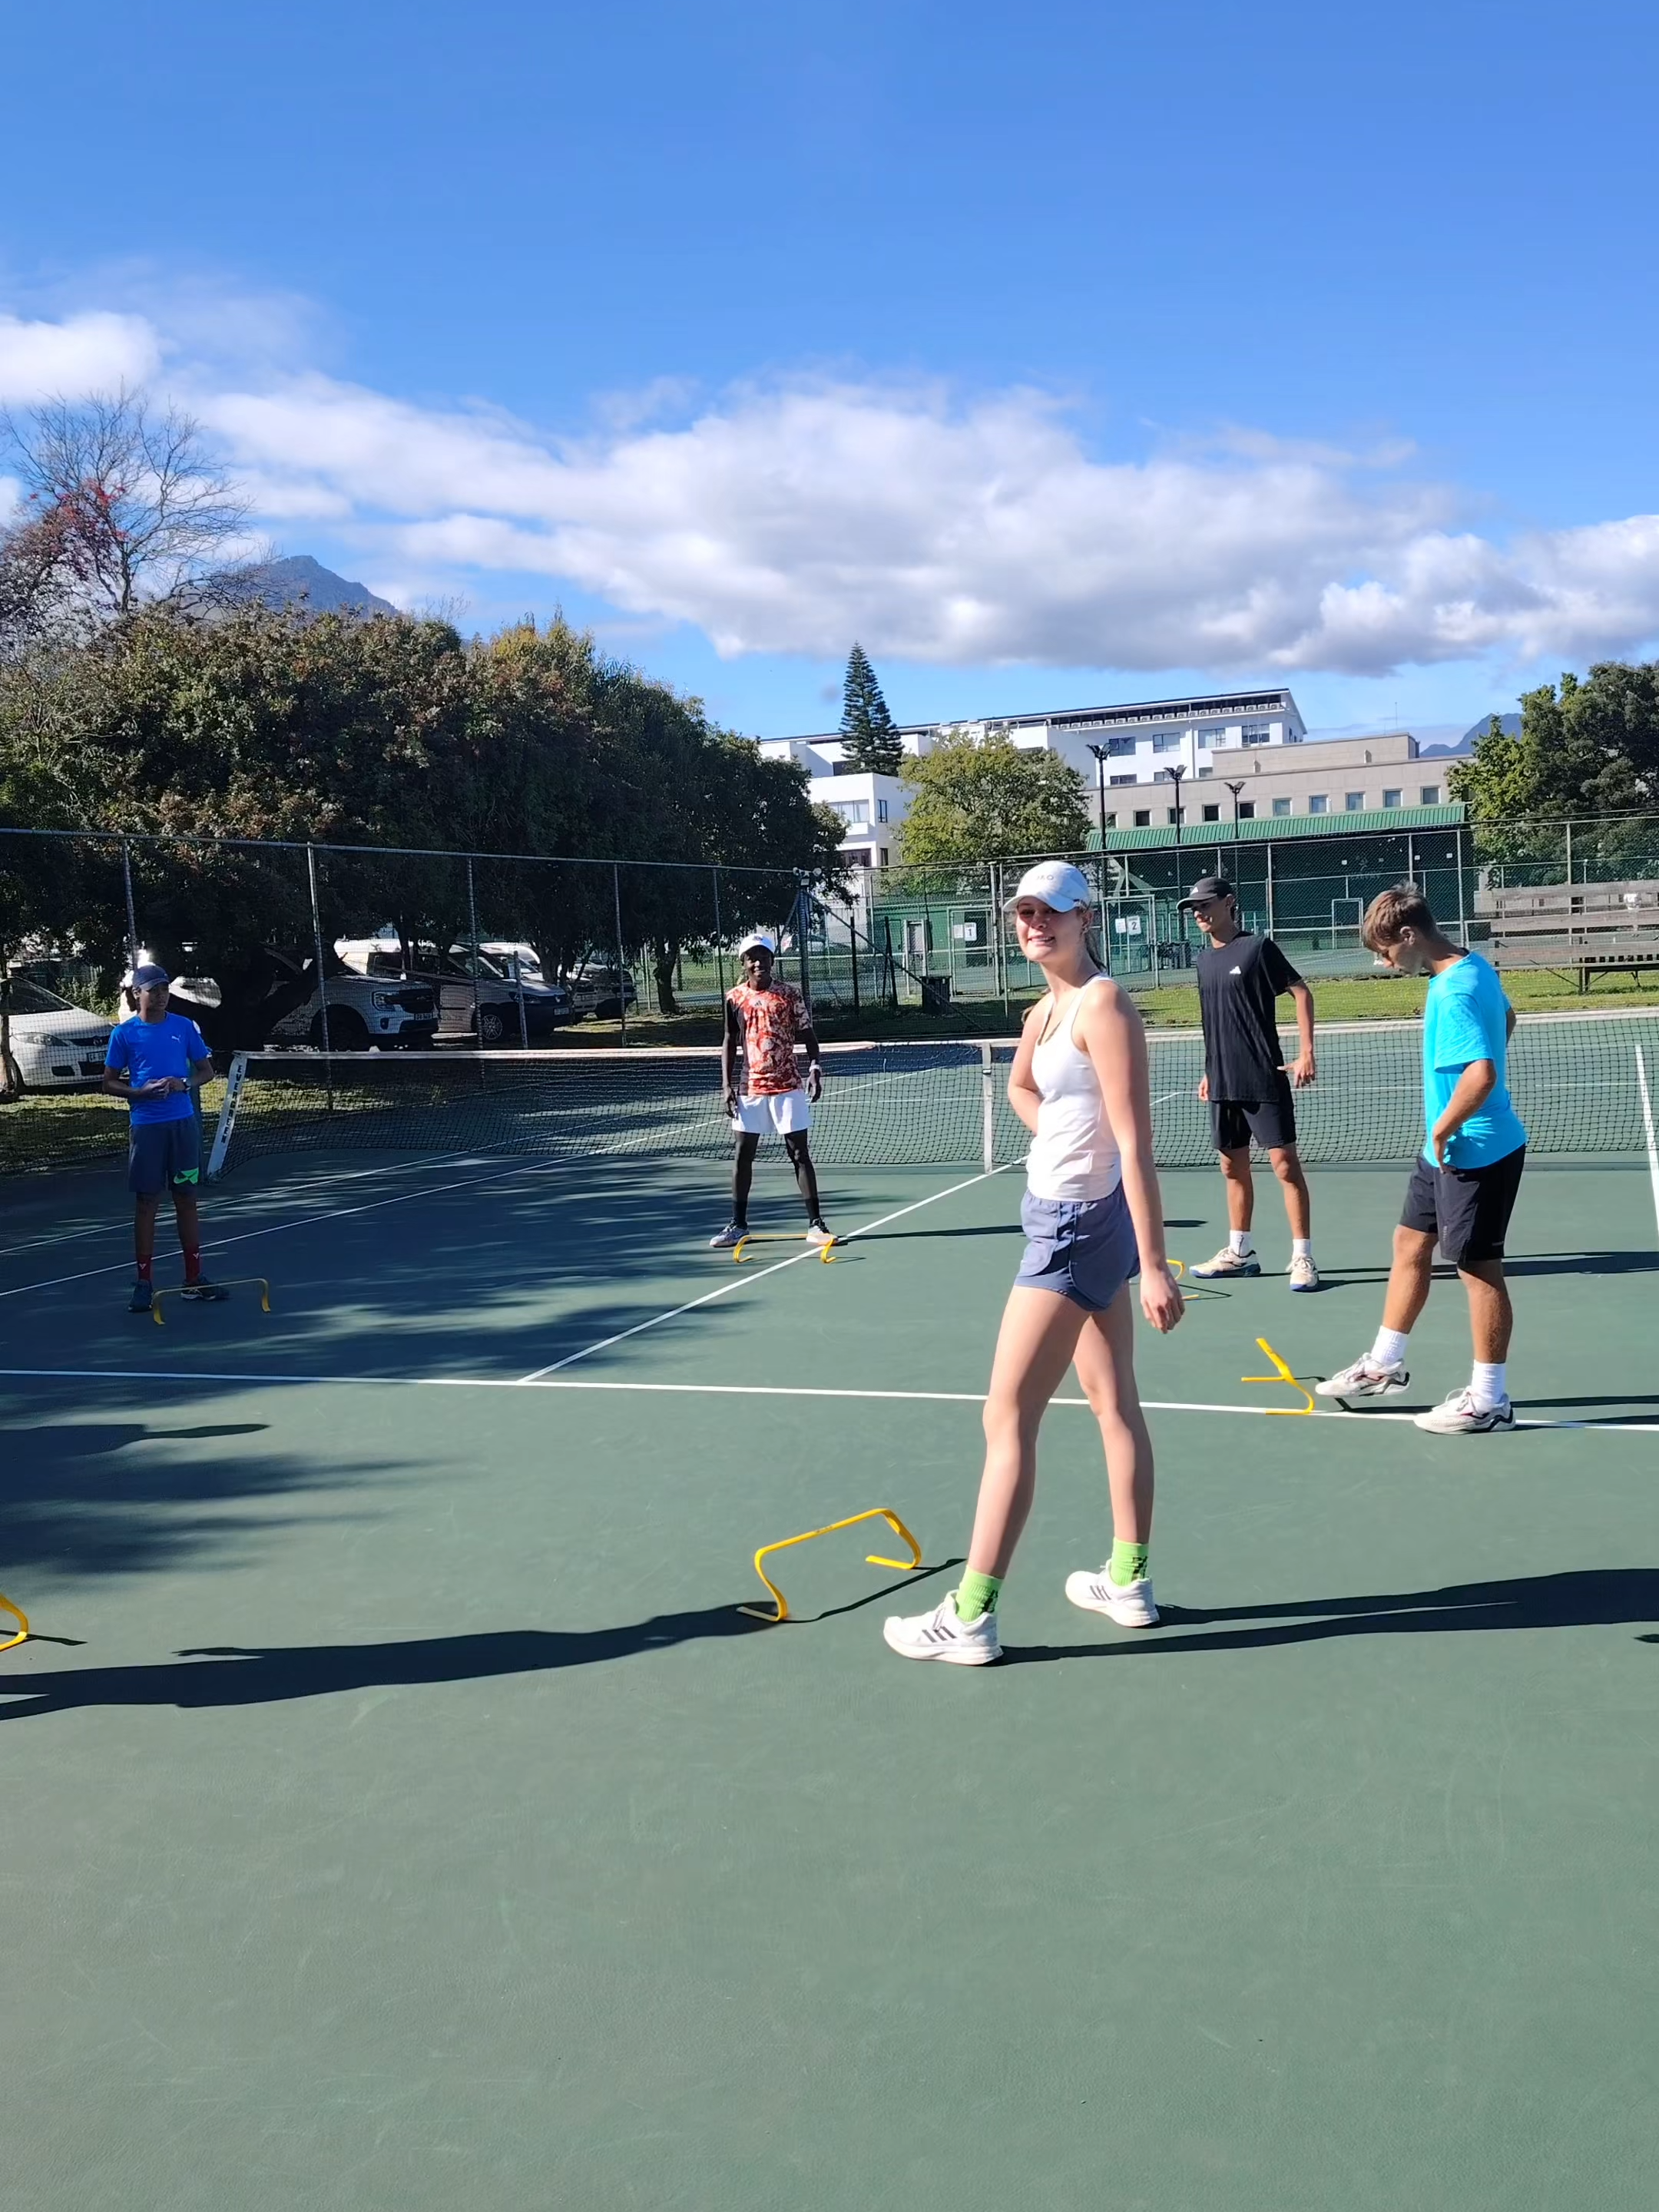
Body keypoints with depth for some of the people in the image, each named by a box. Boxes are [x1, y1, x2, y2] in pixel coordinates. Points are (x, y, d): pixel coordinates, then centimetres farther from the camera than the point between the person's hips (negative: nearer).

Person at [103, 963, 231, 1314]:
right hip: (146, 1127, -2)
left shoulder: (184, 1027, 5)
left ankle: (194, 1278, 13)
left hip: (184, 1123, 2)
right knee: (146, 1202, 1)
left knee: (187, 1198, 7)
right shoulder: (124, 1033, 0)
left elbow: (206, 1070, 10)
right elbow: (110, 1083, 3)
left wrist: (185, 1083, -10)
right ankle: (144, 1283, 8)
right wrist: (141, 1092, -15)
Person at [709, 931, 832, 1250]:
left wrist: (815, 1070, -12)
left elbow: (808, 1035, 2)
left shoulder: (788, 993, -3)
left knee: (800, 1153, -1)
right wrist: (726, 1084, 4)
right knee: (743, 1154, 6)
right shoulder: (735, 997, 4)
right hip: (750, 1089, 2)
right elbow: (729, 1042, 11)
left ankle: (815, 1224, 3)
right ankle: (738, 1224, 17)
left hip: (787, 1086, -2)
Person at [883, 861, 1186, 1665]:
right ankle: (1129, 1582, 26)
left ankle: (970, 1617, 0)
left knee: (1007, 1418, -6)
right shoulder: (1048, 1008, 9)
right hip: (1066, 1215, 10)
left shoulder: (1102, 1004, -18)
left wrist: (1154, 1266, -25)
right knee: (1114, 1402, 15)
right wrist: (1063, 1141, 9)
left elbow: (1135, 1145, -23)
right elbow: (1021, 1087, 29)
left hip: (1076, 1228, -10)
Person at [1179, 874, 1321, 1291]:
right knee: (1233, 1167, 12)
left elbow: (1301, 992, -8)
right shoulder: (1204, 959, 13)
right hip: (1223, 1085, 7)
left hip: (1265, 1081, -7)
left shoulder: (1257, 947, -7)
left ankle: (1302, 1257, -2)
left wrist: (1306, 1052, -15)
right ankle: (1239, 1252, 22)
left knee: (1285, 1164, -6)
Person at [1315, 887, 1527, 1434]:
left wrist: (1444, 1128, -21)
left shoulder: (1454, 993, -25)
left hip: (1475, 1153, -10)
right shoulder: (1474, 968, 6)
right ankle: (1384, 1366, 31)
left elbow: (1482, 1074, -36)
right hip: (1444, 1151, 10)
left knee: (1479, 1269, 1)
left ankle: (1489, 1399, 14)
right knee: (1410, 1246, 18)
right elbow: (1505, 1019, 25)